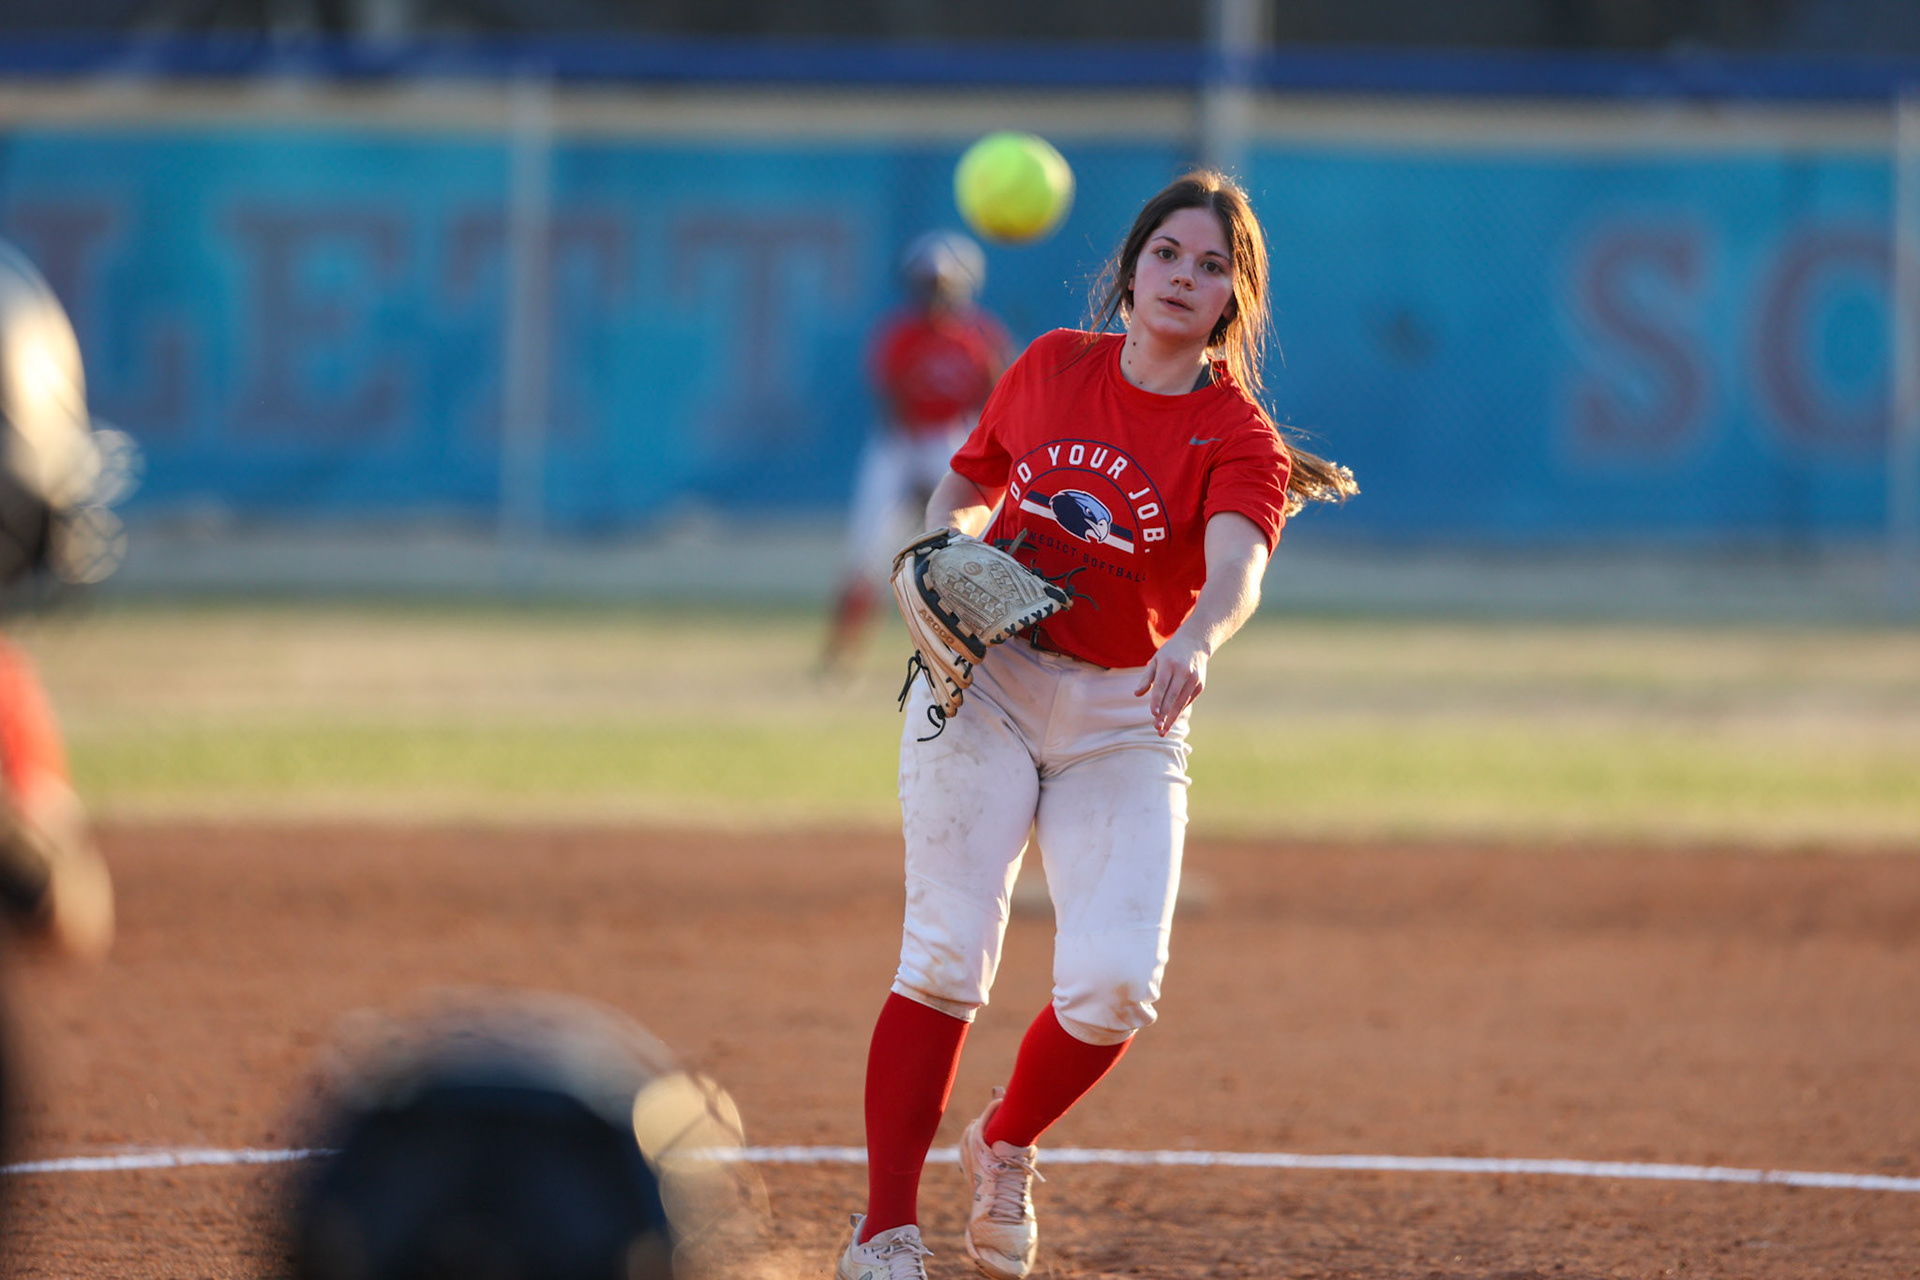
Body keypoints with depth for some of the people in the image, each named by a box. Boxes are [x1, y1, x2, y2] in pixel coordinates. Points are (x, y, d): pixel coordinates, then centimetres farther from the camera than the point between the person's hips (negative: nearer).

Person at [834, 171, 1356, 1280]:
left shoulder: (1239, 439, -6)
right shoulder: (1053, 367, 4)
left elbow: (1237, 568, -27)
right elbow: (971, 482, 22)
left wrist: (1195, 642, -48)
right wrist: (946, 542, 0)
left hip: (1124, 719, -1)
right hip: (983, 683, 1)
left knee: (1116, 982, -13)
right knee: (950, 957, -12)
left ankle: (1006, 1148, 19)